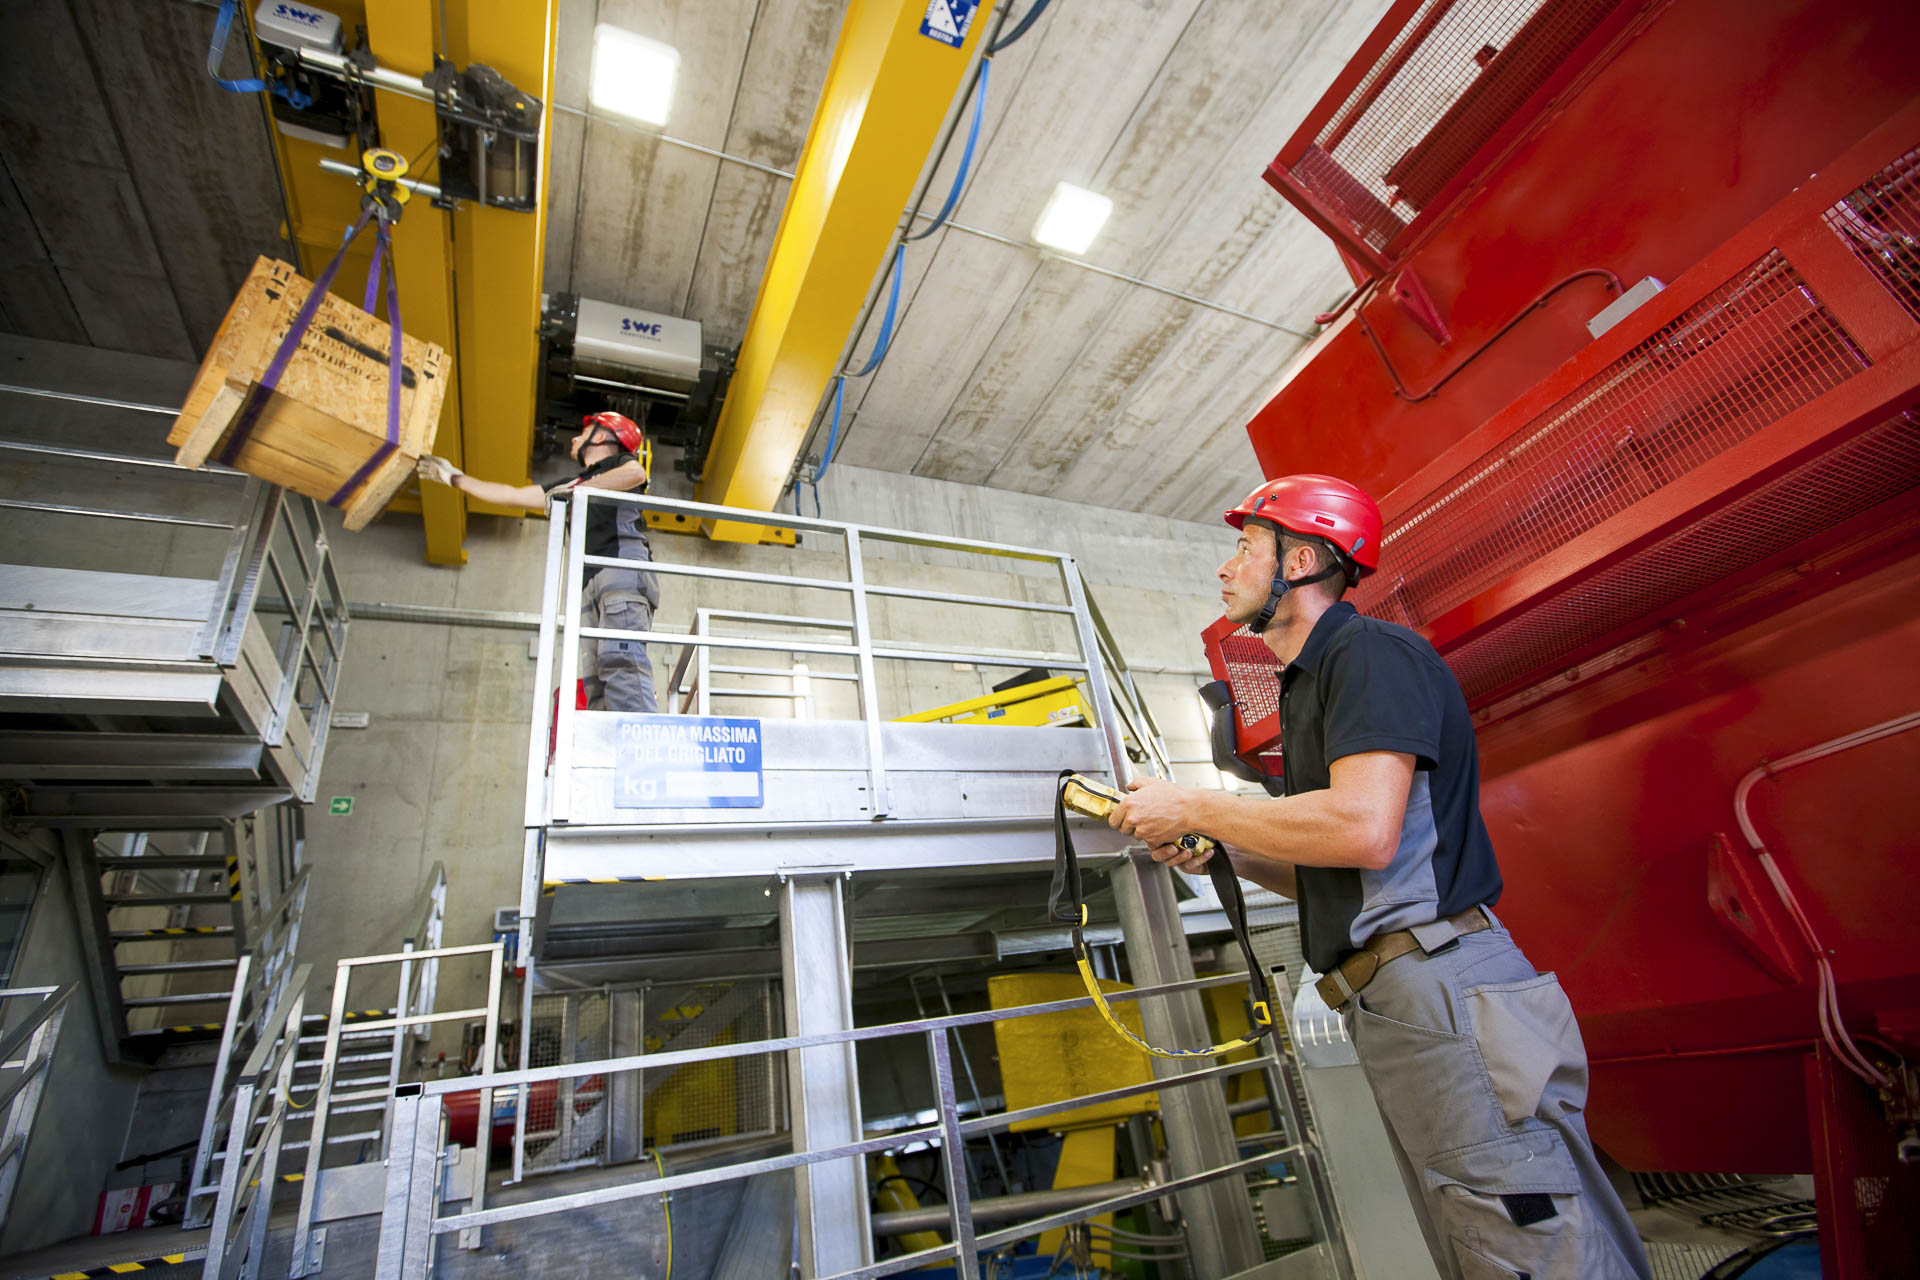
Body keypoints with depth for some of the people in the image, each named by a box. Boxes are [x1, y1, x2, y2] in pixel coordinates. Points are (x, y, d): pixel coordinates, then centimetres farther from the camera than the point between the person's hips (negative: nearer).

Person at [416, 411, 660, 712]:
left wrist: (577, 489, -4)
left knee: (619, 660, -29)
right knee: (594, 680, -11)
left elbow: (636, 473, -11)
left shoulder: (620, 463, 16)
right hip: (590, 581, 8)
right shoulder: (574, 482, 36)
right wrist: (456, 478, 53)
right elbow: (513, 495, 44)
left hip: (622, 566, -8)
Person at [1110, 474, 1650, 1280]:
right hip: (1396, 1007, 10)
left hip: (1444, 993, -10)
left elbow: (1364, 829, -25)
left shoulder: (1372, 652, -9)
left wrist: (1189, 806, -15)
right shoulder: (1311, 688, 20)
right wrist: (1221, 854, 8)